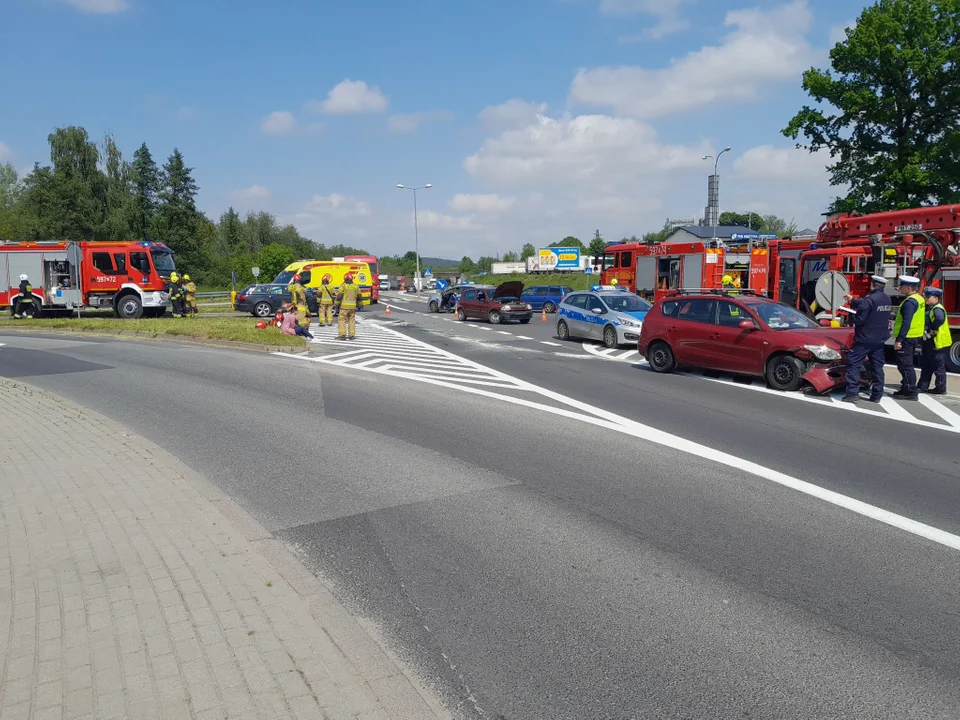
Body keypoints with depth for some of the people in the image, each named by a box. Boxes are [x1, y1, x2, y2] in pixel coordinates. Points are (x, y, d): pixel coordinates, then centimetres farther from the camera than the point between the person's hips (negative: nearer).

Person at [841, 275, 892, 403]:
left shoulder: (870, 299, -19)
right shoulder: (887, 299, 9)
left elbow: (859, 319, -20)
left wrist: (853, 319, 1)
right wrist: (853, 300, 30)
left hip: (865, 338, -8)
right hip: (880, 339, 8)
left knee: (853, 364, -3)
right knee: (877, 367, 10)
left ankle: (852, 393, -10)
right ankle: (877, 395, 12)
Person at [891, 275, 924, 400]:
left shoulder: (910, 302, -18)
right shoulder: (919, 299, 14)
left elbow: (906, 323, -24)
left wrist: (899, 340, -24)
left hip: (907, 338, -10)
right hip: (915, 337, 10)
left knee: (905, 365, -6)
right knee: (907, 365, 17)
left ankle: (910, 392, -5)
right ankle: (906, 389, 24)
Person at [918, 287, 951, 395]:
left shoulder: (937, 309, -17)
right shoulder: (928, 309, 14)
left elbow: (939, 319, -38)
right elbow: (926, 322, 24)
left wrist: (933, 330, -27)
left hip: (938, 343, -10)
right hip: (929, 342, 10)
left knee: (938, 367, -1)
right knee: (926, 366, 14)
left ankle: (941, 388, 6)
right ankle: (922, 386, 21)